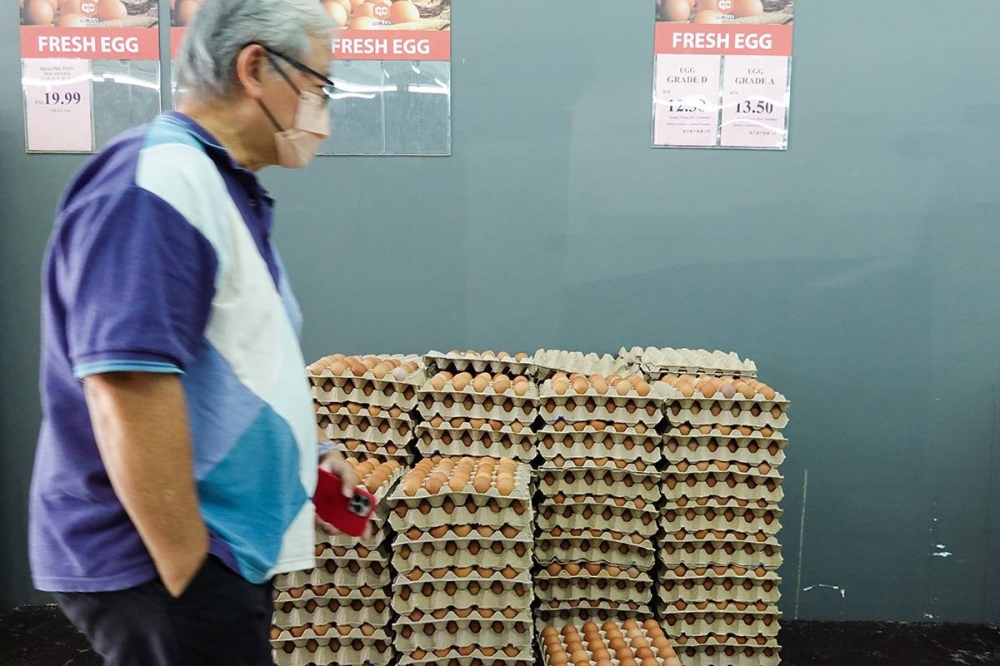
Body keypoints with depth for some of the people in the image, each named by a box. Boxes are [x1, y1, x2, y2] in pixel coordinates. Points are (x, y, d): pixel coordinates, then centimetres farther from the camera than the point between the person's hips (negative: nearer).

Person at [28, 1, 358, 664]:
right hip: (160, 562, -9)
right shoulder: (153, 182, -20)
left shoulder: (225, 190, 11)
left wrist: (303, 460, 12)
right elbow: (127, 387, -28)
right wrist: (187, 577, -23)